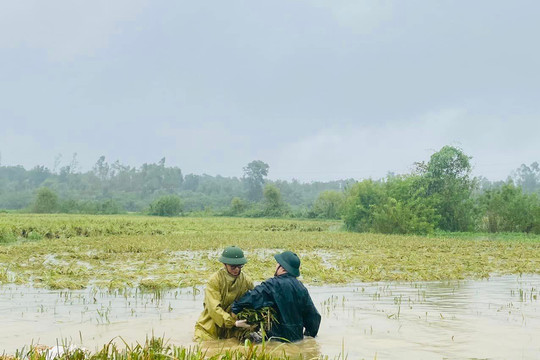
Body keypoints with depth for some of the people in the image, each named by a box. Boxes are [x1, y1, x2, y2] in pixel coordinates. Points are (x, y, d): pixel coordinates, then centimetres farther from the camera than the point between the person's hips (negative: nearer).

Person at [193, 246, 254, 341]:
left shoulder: (246, 281, -1)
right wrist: (234, 322, -32)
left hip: (233, 330, 3)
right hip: (211, 328, -3)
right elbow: (214, 308, -21)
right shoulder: (214, 280, -14)